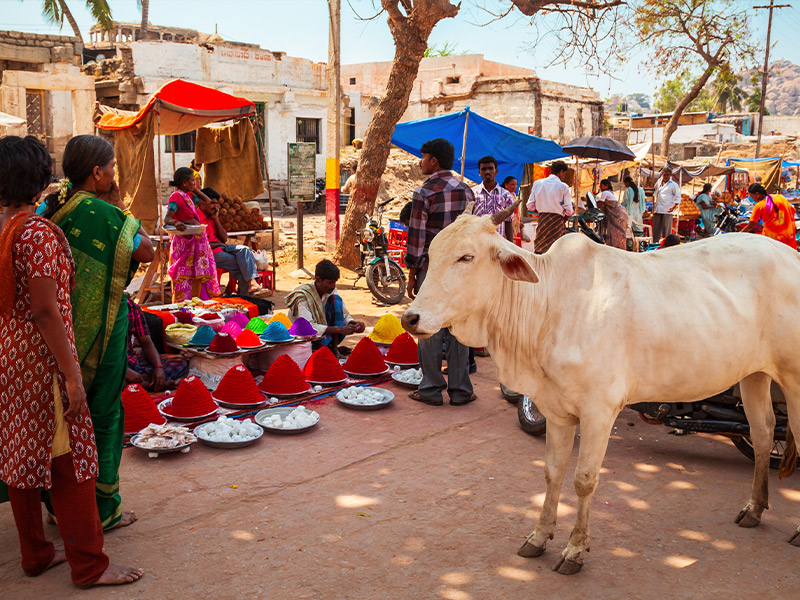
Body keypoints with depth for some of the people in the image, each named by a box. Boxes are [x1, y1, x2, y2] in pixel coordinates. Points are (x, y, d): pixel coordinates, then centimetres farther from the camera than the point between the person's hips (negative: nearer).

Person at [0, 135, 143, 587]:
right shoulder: (37, 233, -18)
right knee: (67, 457, 0)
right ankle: (90, 565, 10)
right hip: (39, 358, -8)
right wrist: (72, 375, -19)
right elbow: (45, 311, -21)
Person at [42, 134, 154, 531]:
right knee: (101, 414, 6)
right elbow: (147, 252, -7)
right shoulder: (105, 215, -19)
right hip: (100, 329, -6)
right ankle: (101, 510, 16)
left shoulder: (49, 210, 1)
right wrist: (120, 210, -2)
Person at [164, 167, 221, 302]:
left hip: (196, 239, 9)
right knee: (185, 275, -5)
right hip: (185, 241, -9)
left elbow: (207, 201, 24)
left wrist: (195, 190, 14)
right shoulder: (176, 196, -13)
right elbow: (167, 219, -23)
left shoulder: (187, 195, 13)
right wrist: (176, 222, -44)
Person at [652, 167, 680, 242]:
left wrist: (673, 206, -16)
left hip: (667, 211, -5)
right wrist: (654, 202, 19)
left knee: (667, 230, -6)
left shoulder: (674, 184, -1)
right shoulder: (659, 181, 14)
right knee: (656, 229, 7)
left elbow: (678, 197, -2)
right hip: (657, 210, 5)